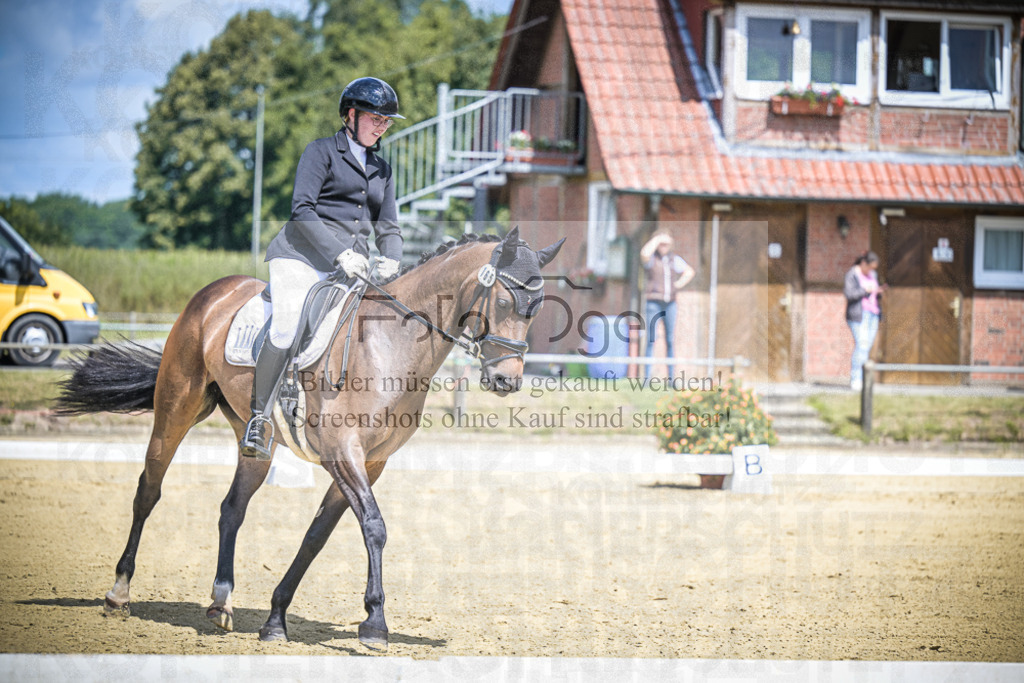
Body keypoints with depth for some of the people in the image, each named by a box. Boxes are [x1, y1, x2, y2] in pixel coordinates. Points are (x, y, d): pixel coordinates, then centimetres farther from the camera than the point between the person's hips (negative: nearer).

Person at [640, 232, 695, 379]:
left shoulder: (675, 259, 12)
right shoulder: (651, 259, -2)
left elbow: (689, 272, 21)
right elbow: (644, 254, -26)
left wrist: (679, 284, 6)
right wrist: (656, 239, -13)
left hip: (670, 304, 4)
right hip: (654, 302, -4)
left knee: (670, 341, 4)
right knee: (651, 340, -9)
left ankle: (671, 377, 8)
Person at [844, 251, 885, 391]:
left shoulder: (872, 274, 16)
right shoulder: (852, 275, -6)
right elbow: (848, 294, -16)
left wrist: (879, 291, 0)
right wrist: (866, 290, -21)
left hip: (873, 314, 7)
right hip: (858, 315, -7)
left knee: (867, 347, 2)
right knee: (861, 345, -16)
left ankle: (857, 380, 4)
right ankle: (855, 380, -15)